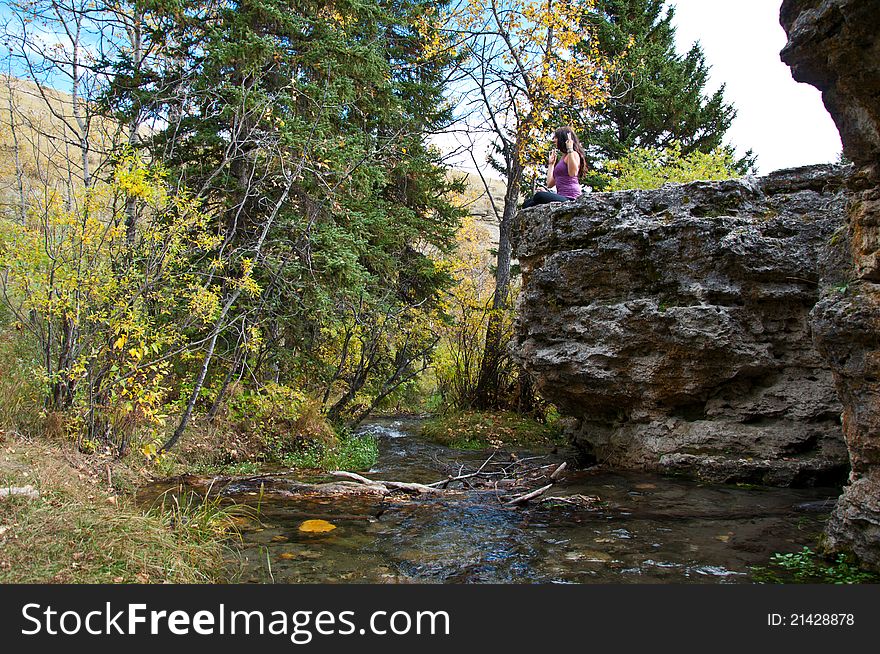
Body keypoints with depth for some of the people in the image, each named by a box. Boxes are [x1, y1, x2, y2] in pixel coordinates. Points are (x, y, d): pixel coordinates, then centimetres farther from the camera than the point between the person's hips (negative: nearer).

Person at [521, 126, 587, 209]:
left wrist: (570, 149, -14)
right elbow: (550, 184, 23)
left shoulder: (574, 154, 2)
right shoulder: (563, 158, 27)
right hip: (561, 197, 9)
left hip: (570, 198, -9)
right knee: (527, 203, -3)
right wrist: (551, 163, 31)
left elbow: (573, 173, -22)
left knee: (540, 196, -33)